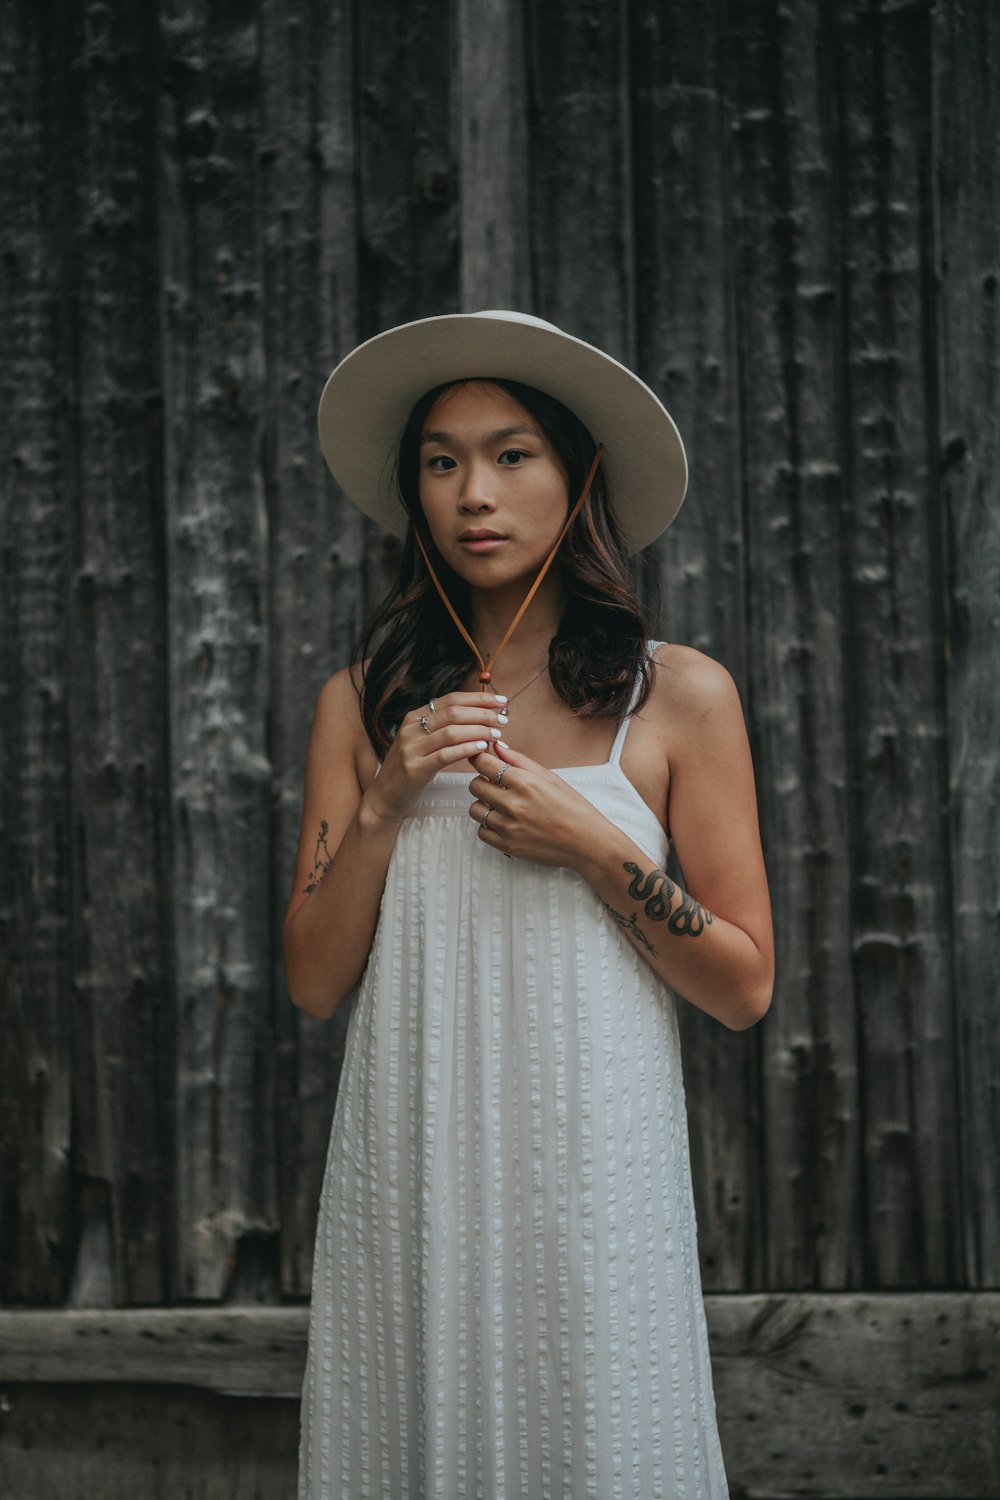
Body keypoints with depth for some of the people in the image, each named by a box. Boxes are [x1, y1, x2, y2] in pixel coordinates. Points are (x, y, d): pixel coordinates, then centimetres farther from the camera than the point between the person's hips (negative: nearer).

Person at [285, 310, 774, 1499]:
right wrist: (384, 802, -8)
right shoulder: (362, 701, 7)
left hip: (592, 1174, -2)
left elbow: (744, 988, 0)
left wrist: (594, 848, -12)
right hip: (409, 1172, 2)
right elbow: (314, 983, 5)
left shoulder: (679, 695, 0)